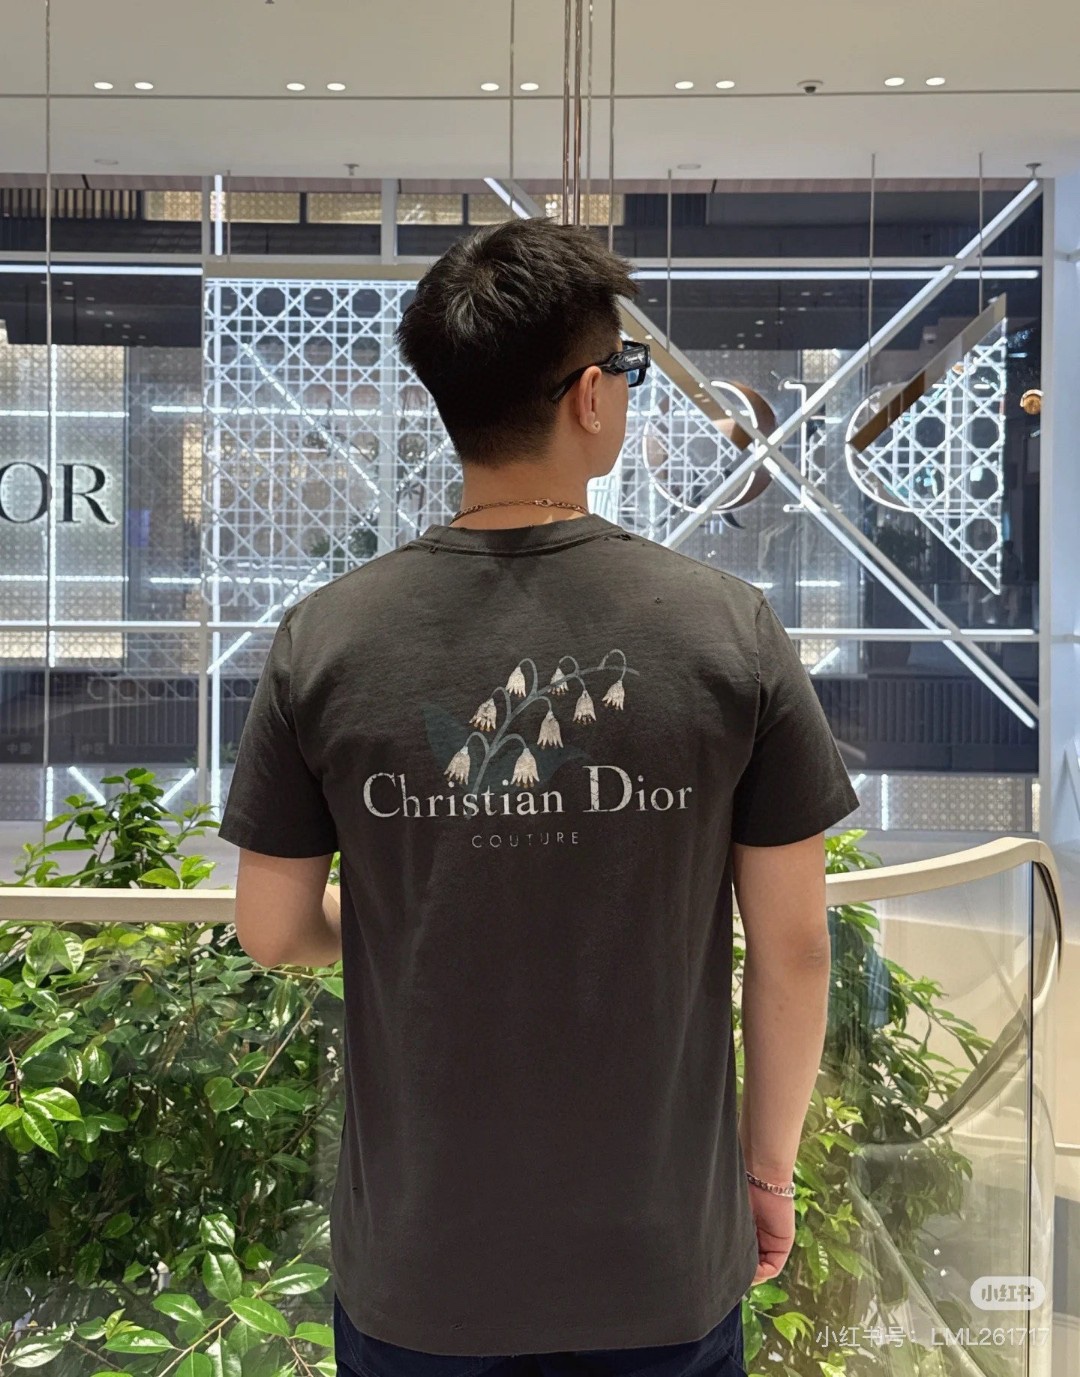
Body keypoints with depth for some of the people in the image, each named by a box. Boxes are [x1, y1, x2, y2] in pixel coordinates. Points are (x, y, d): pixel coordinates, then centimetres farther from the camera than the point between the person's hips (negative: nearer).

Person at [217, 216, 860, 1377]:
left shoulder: (323, 640, -13)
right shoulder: (729, 629, -14)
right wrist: (769, 1166, 7)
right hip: (664, 1263, 0)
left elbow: (273, 930, -4)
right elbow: (793, 947, -8)